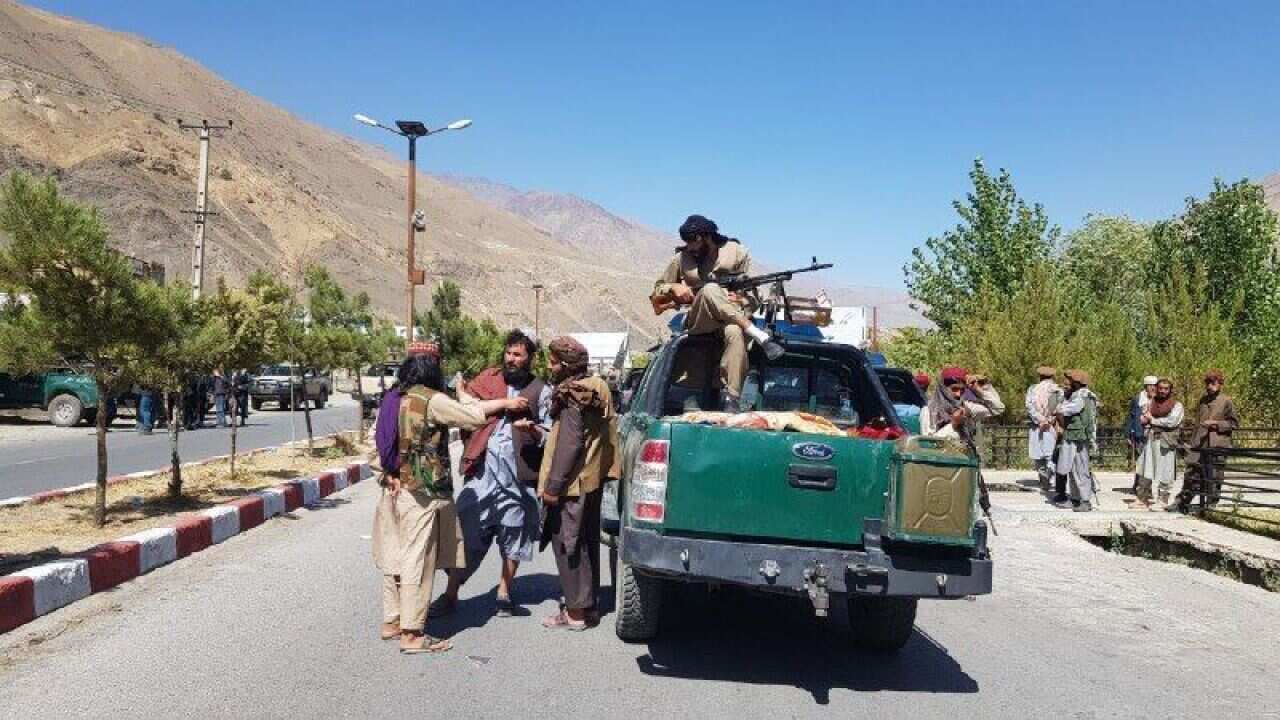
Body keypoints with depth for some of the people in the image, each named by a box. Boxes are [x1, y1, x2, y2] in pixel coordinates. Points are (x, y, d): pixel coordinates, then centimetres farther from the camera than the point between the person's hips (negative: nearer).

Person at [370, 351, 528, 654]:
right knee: (418, 561, -3)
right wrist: (505, 402, -3)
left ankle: (391, 621, 24)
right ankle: (412, 633, 1)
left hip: (394, 490, 8)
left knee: (395, 558, 15)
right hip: (423, 494, -8)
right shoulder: (433, 401, -13)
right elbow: (473, 415, -15)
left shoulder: (397, 400, 10)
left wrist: (391, 473, 14)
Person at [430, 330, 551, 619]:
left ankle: (504, 592, 24)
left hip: (518, 473, -1)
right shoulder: (489, 379, 11)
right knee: (467, 531, 1)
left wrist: (531, 428, -16)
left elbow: (549, 434, 3)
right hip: (483, 469, 1)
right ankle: (451, 594, 8)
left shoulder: (541, 391, 6)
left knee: (513, 535, 8)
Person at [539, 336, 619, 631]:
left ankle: (575, 612, 2)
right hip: (592, 480, 10)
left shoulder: (572, 396, -16)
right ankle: (588, 605, 23)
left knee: (567, 544, -3)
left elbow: (570, 444, -22)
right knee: (585, 544, 15)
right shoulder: (596, 389, 12)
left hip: (572, 484, -10)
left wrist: (552, 486, -20)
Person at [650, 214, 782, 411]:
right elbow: (657, 291, 18)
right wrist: (674, 288, -3)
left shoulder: (736, 251, 9)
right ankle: (759, 336, -37)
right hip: (699, 321, 1)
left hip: (734, 315, -1)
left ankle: (731, 398, -41)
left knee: (735, 333, -39)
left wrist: (742, 299, -13)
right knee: (709, 289, -33)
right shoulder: (682, 258, 11)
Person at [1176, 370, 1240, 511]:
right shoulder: (1202, 400, 16)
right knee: (1191, 474, 3)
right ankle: (1182, 503, 9)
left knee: (1213, 478, 1)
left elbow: (1235, 423, -1)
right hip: (1199, 445, 5)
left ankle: (1211, 505, 10)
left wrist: (1216, 423, -13)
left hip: (1217, 445, -5)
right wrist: (1193, 440, 19)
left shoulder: (1227, 401, 0)